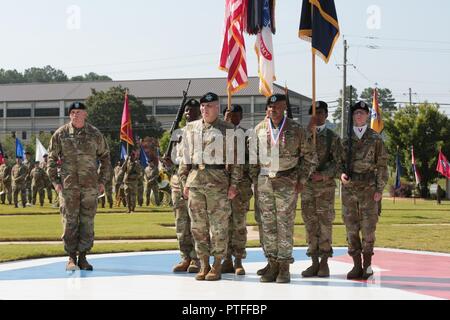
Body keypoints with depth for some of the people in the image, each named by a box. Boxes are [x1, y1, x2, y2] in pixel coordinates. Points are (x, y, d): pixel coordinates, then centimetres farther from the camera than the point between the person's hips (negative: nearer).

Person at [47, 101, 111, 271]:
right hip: (68, 186, -1)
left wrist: (102, 181, 4)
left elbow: (105, 157, 11)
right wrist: (55, 181, -2)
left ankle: (83, 257, 12)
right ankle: (71, 258, 6)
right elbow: (52, 158, 6)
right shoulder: (60, 134, 1)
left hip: (90, 186, 1)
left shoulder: (95, 134, 4)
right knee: (70, 222, -1)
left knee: (87, 222, 3)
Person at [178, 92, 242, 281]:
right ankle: (203, 264, 14)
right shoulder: (191, 128, 12)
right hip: (195, 180, 4)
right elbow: (186, 157, 15)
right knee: (198, 226, 6)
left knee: (219, 226, -1)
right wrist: (184, 182, 10)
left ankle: (217, 265, 7)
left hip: (218, 182, -4)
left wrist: (234, 184, -5)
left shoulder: (228, 130, 2)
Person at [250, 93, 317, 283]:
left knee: (285, 224, -3)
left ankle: (284, 266, 1)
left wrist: (301, 180, -1)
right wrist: (254, 178, 8)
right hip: (264, 182, 3)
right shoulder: (260, 129, 6)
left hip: (287, 182, -3)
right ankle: (272, 264, 11)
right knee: (267, 224, 4)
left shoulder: (296, 130, -1)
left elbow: (310, 157, 4)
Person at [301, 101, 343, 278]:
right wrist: (309, 131, -9)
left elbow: (338, 161, -3)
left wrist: (324, 174, -15)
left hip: (326, 185, -3)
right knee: (310, 223, 3)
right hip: (307, 184, 3)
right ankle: (314, 263, 8)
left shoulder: (333, 137, 4)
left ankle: (324, 263, 3)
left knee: (325, 222, -3)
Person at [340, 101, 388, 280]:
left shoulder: (375, 139, 3)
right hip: (348, 188, 3)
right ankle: (357, 265, 10)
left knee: (368, 228, -2)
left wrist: (380, 189, -5)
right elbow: (340, 161, 16)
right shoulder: (346, 139, 10)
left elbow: (382, 165, 2)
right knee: (351, 228, 3)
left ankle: (367, 264, 8)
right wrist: (342, 174, -6)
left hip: (368, 188, -3)